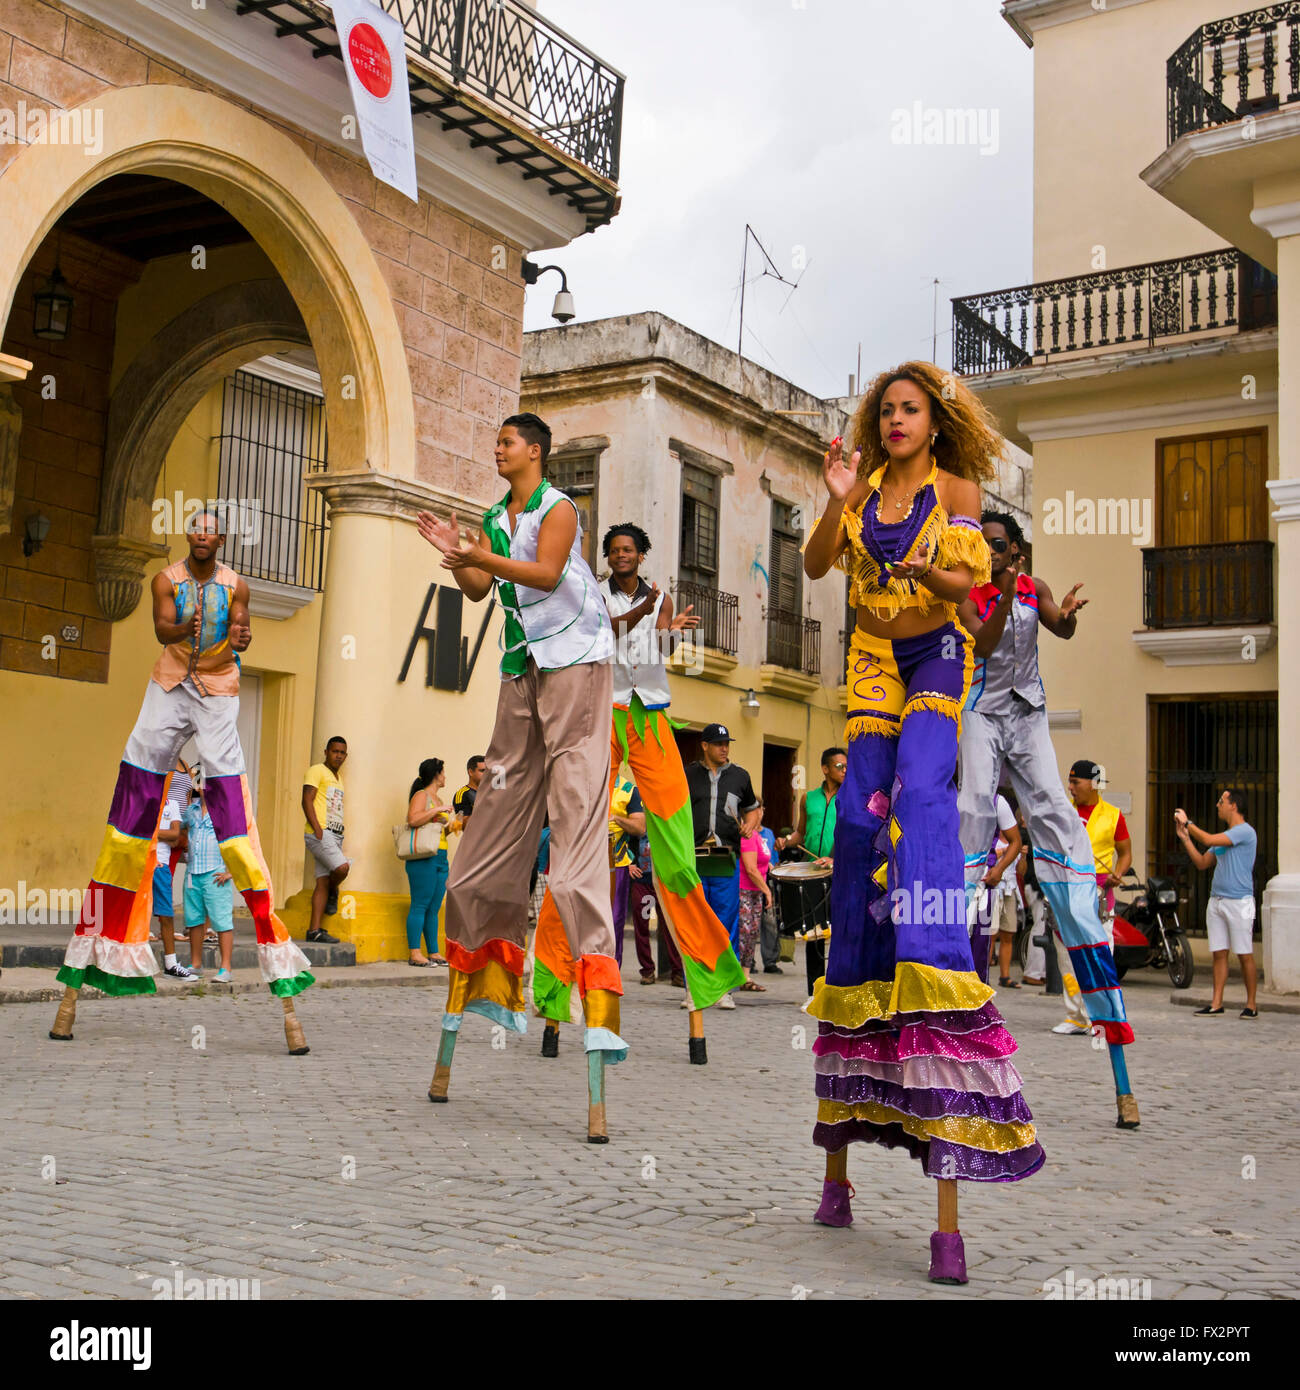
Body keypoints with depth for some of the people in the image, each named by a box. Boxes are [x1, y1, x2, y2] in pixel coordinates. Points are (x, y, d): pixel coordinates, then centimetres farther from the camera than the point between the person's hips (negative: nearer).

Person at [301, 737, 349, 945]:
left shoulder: (338, 779, 25)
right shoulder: (317, 771, 0)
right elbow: (307, 801, -11)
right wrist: (317, 829, -21)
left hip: (335, 835, 8)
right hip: (319, 833, -8)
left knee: (323, 882, 1)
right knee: (342, 867, -25)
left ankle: (314, 930, -1)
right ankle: (332, 894, 6)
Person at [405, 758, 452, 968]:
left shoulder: (437, 800, 23)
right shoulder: (421, 795, -4)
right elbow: (413, 819, -21)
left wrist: (450, 826, 12)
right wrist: (438, 810, -16)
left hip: (440, 859, 9)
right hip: (423, 858, -9)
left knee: (433, 908, 7)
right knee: (420, 905, -10)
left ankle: (434, 953, 8)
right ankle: (415, 953, -10)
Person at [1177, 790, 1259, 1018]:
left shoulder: (1245, 832, -10)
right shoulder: (1224, 836, 18)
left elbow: (1208, 840, -18)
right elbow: (1202, 862, 18)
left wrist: (1187, 823, -5)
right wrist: (1184, 837, 12)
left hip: (1239, 901, -8)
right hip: (1216, 901, 8)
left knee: (1244, 954, -2)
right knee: (1219, 953, 5)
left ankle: (1251, 1005, 4)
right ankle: (1216, 1003, 6)